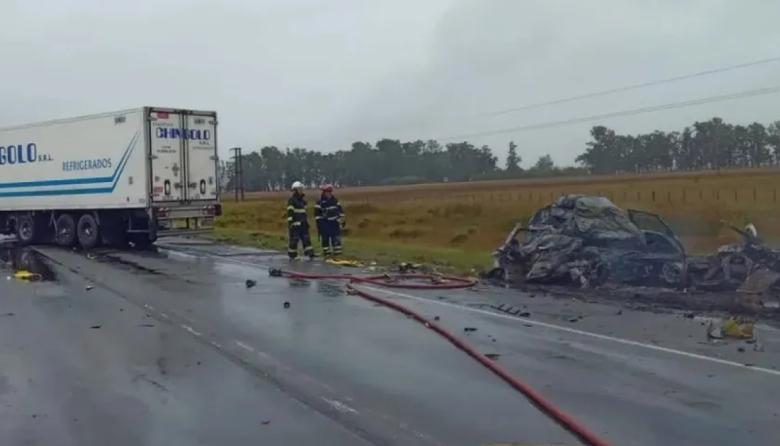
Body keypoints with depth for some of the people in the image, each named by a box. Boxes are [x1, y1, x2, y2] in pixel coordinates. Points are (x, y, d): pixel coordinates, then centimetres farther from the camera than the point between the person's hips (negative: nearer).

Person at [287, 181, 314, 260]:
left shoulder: (303, 200, 17)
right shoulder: (291, 200, -8)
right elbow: (290, 212, -14)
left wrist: (307, 222, 22)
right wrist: (290, 223, -20)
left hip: (303, 224, 7)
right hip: (295, 224, -7)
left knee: (306, 239, 3)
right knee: (294, 239, -3)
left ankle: (310, 253, 2)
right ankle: (292, 256, 6)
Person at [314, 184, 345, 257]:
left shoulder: (334, 200, 8)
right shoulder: (320, 202, -8)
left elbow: (340, 209, 16)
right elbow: (317, 213, -9)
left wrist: (342, 219, 14)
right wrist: (318, 222, -12)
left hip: (334, 222, 5)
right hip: (325, 223, -5)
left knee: (337, 237, 3)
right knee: (325, 238, -1)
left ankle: (337, 251, 10)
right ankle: (326, 252, 7)